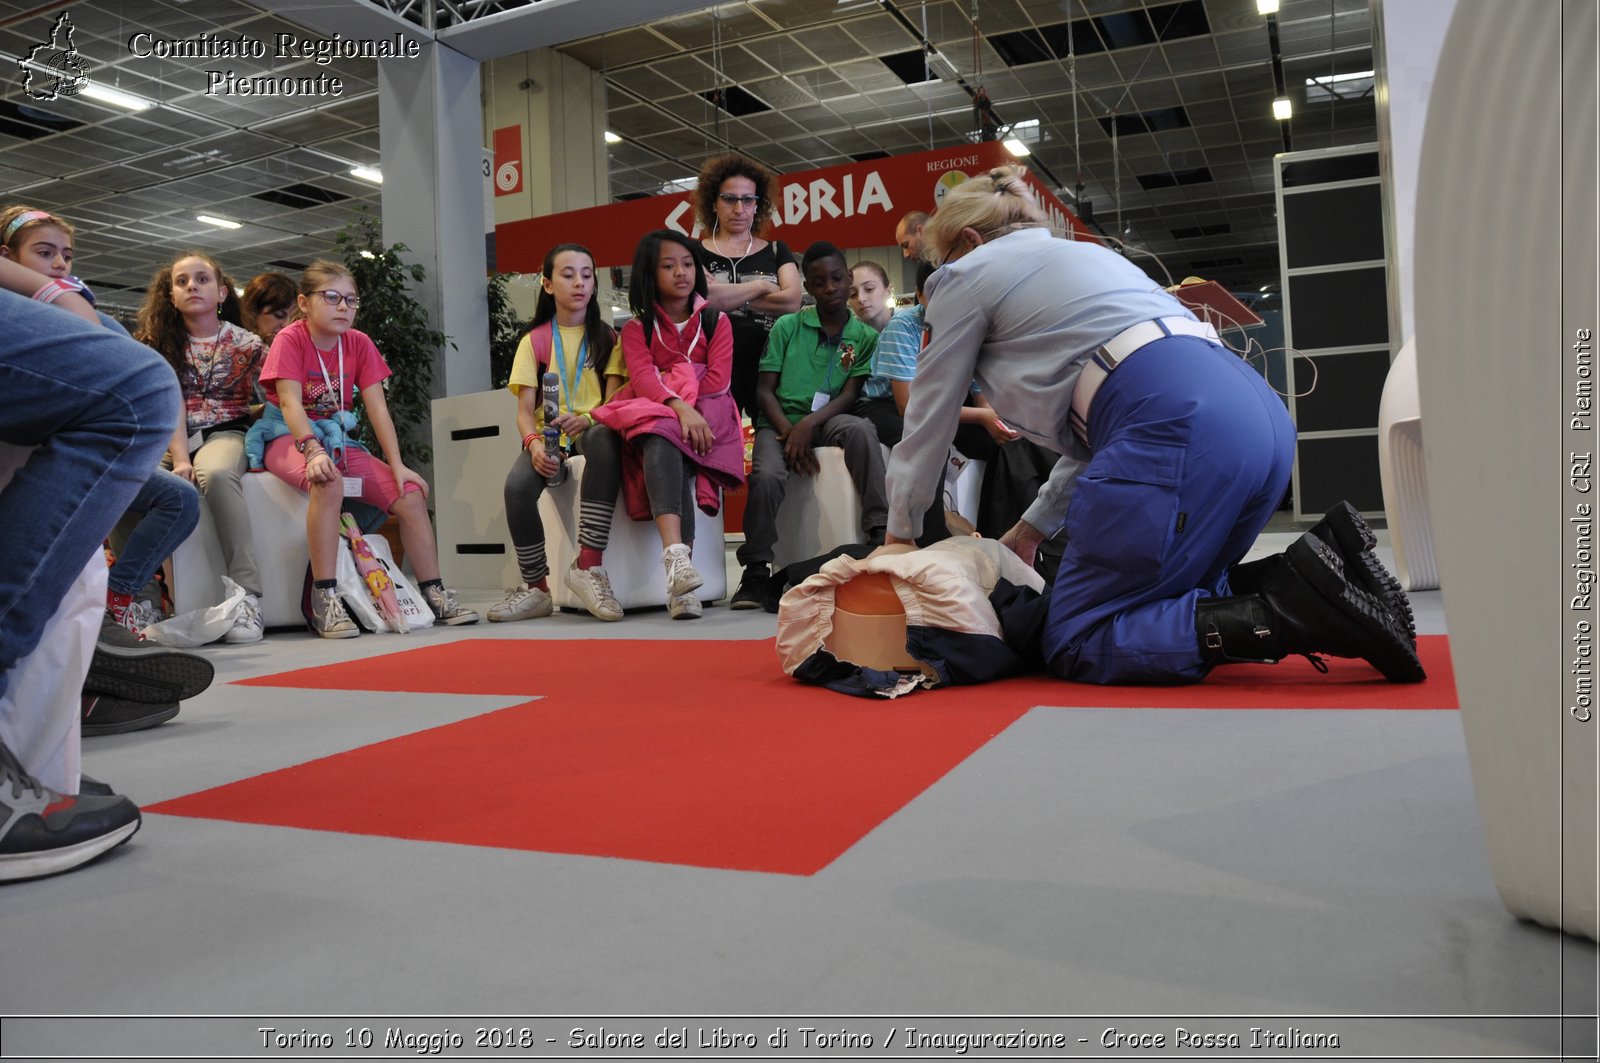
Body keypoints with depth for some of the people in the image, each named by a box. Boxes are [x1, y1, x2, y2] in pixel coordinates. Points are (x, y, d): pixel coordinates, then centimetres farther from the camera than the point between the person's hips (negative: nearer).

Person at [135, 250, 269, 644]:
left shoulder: (246, 344, 7)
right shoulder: (159, 343, 9)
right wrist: (179, 459, -18)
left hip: (224, 433, -2)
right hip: (170, 438, 2)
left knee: (216, 474, -40)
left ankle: (246, 598, -43)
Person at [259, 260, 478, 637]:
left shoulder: (359, 343, 3)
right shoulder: (290, 338, -9)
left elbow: (377, 408, -3)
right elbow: (290, 403, -22)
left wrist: (397, 465, -13)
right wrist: (313, 450, -39)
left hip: (339, 441, 5)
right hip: (289, 439, -5)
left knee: (410, 493, -13)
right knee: (329, 484, -38)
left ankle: (434, 592, -2)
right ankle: (324, 598, -33)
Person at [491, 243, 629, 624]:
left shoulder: (606, 337, 12)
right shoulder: (534, 341, 11)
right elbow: (524, 409, 3)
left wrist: (585, 420, -24)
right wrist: (534, 443, -21)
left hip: (592, 429, -1)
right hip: (547, 434, 1)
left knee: (604, 439, -40)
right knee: (517, 485, -33)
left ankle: (589, 565, -37)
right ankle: (536, 587, -15)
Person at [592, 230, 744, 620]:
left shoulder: (716, 322, 15)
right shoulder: (637, 329, 13)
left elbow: (717, 380, 0)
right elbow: (642, 379, -7)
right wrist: (679, 407, -26)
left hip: (704, 418, -1)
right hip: (652, 423, 1)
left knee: (671, 444, -35)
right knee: (662, 441, -37)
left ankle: (678, 583, -47)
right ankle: (677, 556, -57)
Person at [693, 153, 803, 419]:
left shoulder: (776, 251, 16)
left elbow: (792, 301, -1)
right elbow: (700, 296, -10)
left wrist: (724, 297, -4)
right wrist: (761, 286, -1)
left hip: (768, 368, 2)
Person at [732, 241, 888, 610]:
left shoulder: (864, 337, 8)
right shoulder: (787, 327, 7)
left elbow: (849, 395, -2)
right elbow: (764, 388, 3)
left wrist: (809, 425, -20)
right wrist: (788, 431, -14)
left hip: (827, 421, 0)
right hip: (780, 422, 0)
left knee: (860, 429, -35)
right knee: (767, 476, -32)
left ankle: (880, 532, -37)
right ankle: (756, 572, -17)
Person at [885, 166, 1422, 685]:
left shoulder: (970, 273, 12)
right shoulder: (1082, 253, 35)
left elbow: (929, 419, 17)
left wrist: (899, 533, 30)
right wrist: (1030, 528, 37)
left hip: (1176, 425, -9)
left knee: (1075, 644, -1)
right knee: (1173, 604, 23)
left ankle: (1288, 612, -16)